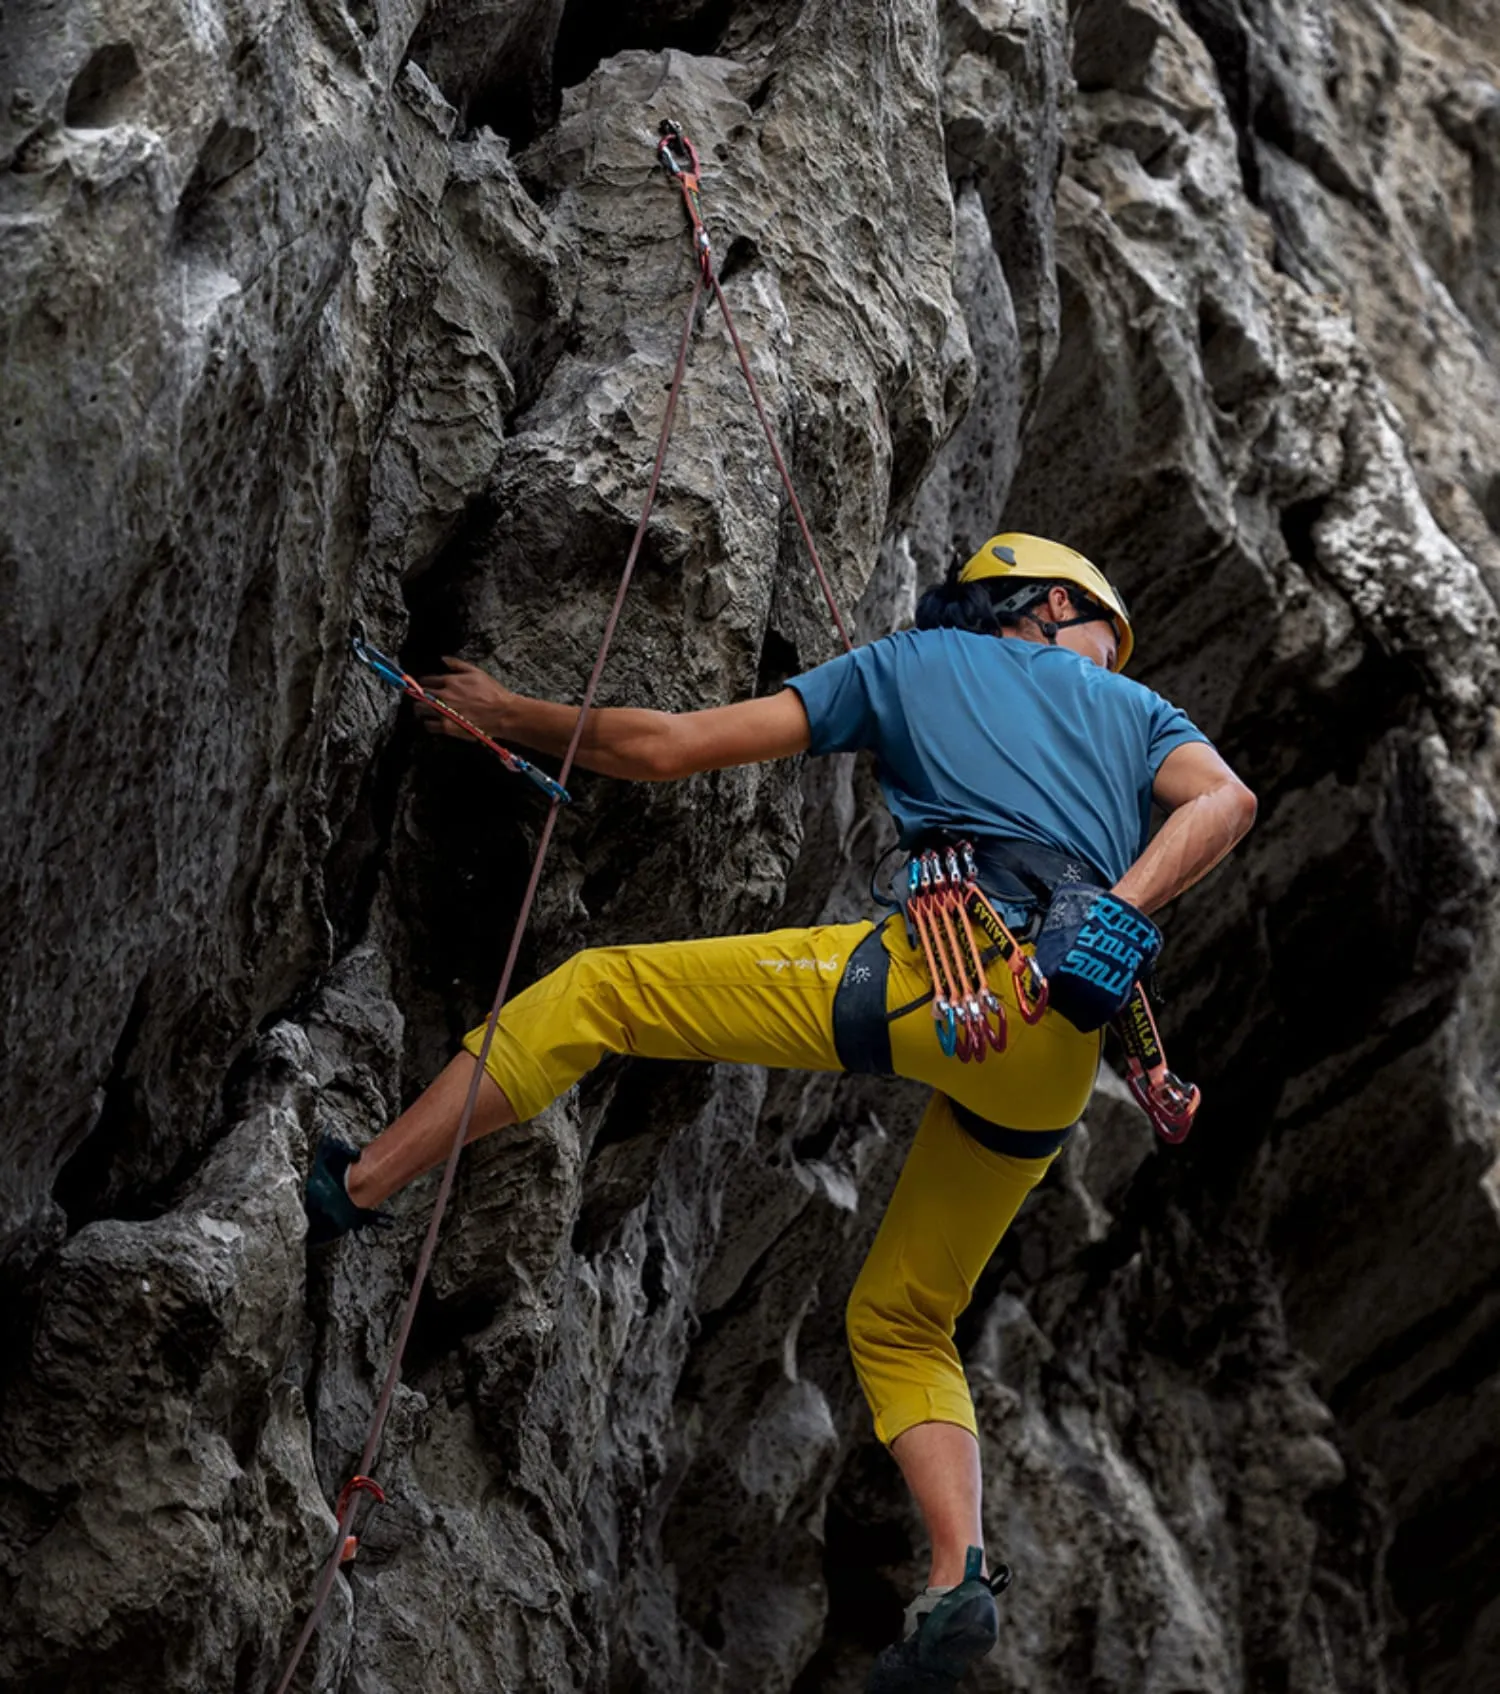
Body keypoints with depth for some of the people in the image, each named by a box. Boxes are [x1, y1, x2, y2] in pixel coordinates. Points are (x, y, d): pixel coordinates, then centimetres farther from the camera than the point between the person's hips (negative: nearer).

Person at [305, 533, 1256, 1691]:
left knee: (594, 993, 11)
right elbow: (1223, 801, 6)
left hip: (949, 962, -4)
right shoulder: (1139, 711, 31)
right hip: (1061, 1057, 4)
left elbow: (668, 747, 21)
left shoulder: (912, 661, 25)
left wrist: (507, 714, 35)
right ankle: (957, 1582, 0)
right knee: (899, 1324, 20)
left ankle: (358, 1187, 9)